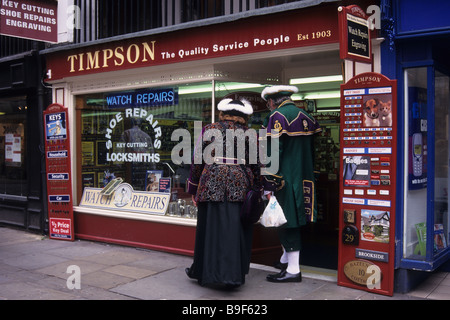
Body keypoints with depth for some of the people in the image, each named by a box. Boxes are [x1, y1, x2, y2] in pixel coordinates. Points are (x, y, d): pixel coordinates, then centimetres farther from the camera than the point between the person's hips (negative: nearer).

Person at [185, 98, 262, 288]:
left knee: (211, 228, 7)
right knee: (235, 230, 7)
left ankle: (204, 272, 19)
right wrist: (259, 193, 16)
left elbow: (197, 161, 6)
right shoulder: (249, 134, 7)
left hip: (212, 185, 0)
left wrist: (193, 190, 14)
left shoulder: (208, 130, 6)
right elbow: (256, 165, 7)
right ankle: (234, 275, 14)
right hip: (240, 187, 1)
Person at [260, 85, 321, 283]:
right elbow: (311, 150, 15)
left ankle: (293, 270, 4)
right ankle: (286, 259, 33)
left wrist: (268, 186, -16)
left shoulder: (276, 118, -12)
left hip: (284, 180, -8)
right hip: (303, 180, 8)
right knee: (291, 219, 18)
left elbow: (272, 154, -18)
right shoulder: (306, 117, 12)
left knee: (286, 222, -2)